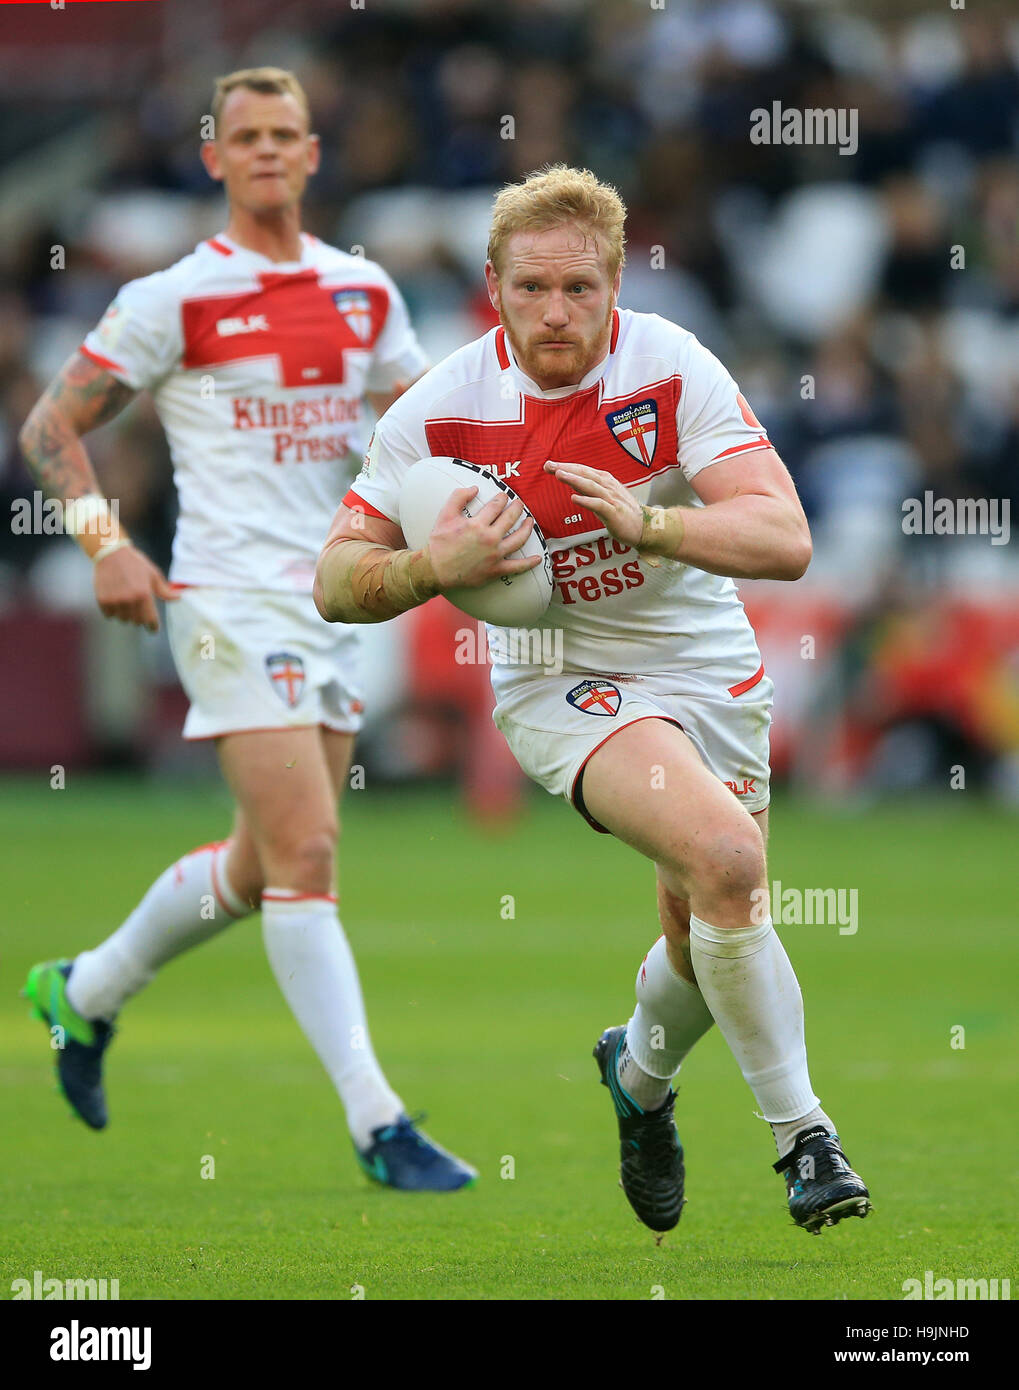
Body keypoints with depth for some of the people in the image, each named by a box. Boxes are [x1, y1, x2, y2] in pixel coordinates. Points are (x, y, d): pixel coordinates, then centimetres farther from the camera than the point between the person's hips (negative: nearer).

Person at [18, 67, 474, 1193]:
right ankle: (376, 1123, -15)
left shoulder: (364, 293, 9)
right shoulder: (175, 299, -6)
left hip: (332, 602, 7)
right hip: (230, 602, -7)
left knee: (265, 865, 16)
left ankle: (84, 991, 39)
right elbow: (50, 427, -1)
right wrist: (107, 545, -14)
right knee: (306, 854, -15)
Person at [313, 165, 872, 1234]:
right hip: (559, 677, -2)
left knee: (710, 944, 10)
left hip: (711, 668, 2)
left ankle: (640, 1075, 46)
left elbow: (785, 541, -23)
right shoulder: (441, 407, -13)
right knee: (725, 859, -28)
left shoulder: (671, 367, -16)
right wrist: (435, 567, -27)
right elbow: (334, 582, -7)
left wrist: (645, 520, -38)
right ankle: (801, 1135, -15)